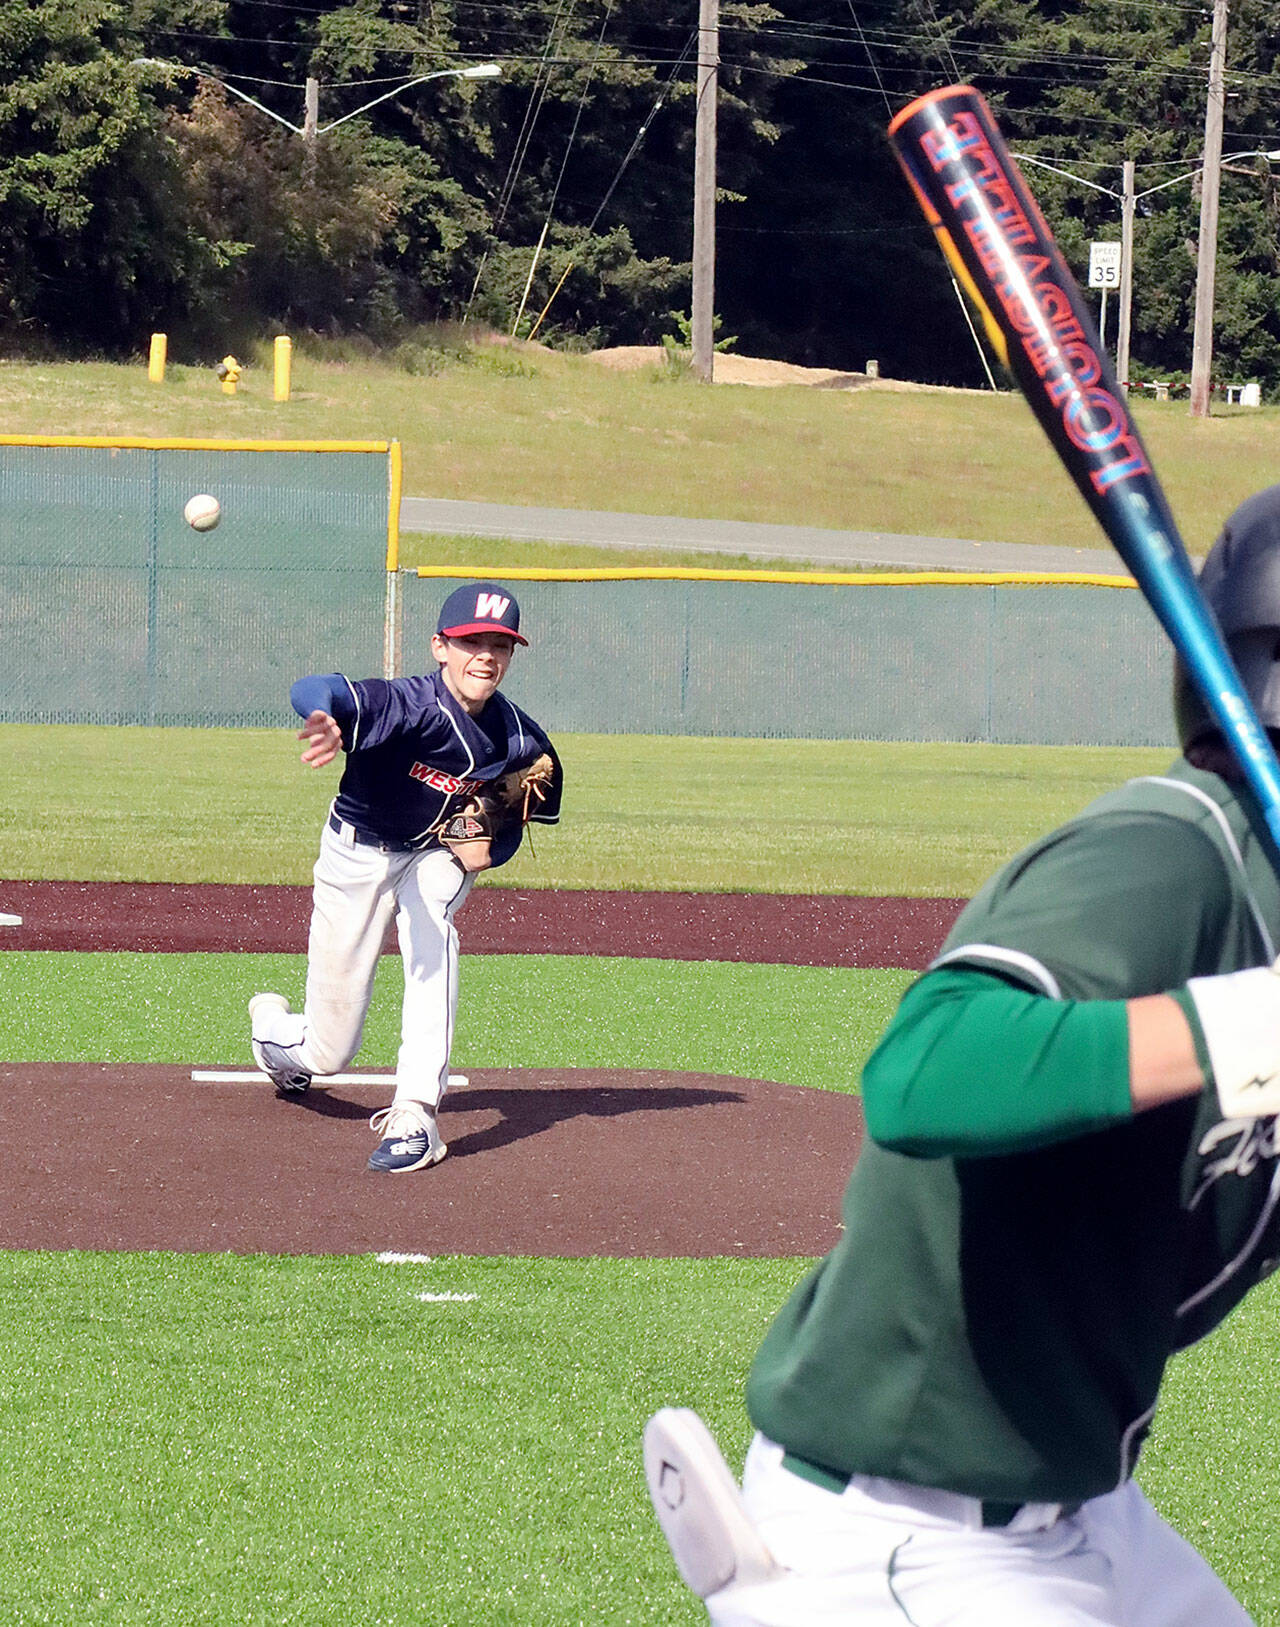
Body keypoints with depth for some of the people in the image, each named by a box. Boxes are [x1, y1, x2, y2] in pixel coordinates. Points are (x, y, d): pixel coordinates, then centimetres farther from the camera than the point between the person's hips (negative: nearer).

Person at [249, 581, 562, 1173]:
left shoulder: (519, 741, -16)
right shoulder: (410, 705, -31)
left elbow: (513, 815, 5)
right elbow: (310, 690, -50)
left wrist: (489, 848, -18)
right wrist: (326, 721, -74)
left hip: (436, 856, 3)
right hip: (358, 853, -3)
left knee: (432, 935, -34)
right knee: (327, 1053, 2)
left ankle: (415, 1115, -32)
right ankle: (273, 1026, 42)